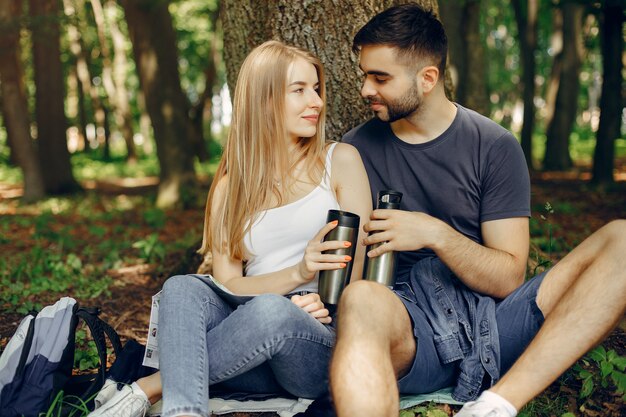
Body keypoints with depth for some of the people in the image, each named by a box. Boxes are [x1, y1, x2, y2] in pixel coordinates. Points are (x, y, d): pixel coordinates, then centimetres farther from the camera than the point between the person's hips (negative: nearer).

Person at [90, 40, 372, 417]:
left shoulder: (340, 161, 6)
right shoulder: (231, 186, 11)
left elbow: (354, 269, 4)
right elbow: (229, 285, 1)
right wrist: (297, 273, -18)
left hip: (325, 347, -2)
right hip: (256, 351, 2)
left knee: (270, 310, -35)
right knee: (183, 288, -26)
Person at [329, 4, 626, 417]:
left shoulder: (495, 146, 4)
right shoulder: (357, 148, 8)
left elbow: (508, 279, 0)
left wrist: (436, 234, -16)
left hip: (491, 320, 3)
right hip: (407, 324, -2)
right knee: (362, 299, -38)